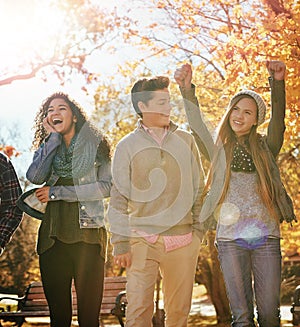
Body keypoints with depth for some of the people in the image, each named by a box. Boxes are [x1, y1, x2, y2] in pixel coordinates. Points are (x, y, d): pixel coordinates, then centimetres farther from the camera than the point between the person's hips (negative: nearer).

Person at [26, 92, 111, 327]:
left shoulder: (96, 144, 4)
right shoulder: (47, 147, 14)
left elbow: (106, 187, -8)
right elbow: (34, 177, -6)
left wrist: (57, 192, -8)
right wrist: (54, 138, -4)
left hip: (88, 237, -3)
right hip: (53, 236, 3)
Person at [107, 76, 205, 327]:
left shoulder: (186, 141, 9)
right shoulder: (127, 146, 3)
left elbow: (199, 189, 13)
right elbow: (118, 199, 3)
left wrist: (199, 231, 6)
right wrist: (120, 244, -2)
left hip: (183, 240, 2)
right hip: (142, 240, -2)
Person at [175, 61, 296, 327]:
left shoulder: (265, 148, 9)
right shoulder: (219, 149, 10)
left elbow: (278, 120, -6)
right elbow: (197, 125, -3)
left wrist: (278, 82, -23)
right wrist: (187, 89, -18)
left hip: (266, 237, 0)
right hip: (231, 239, 0)